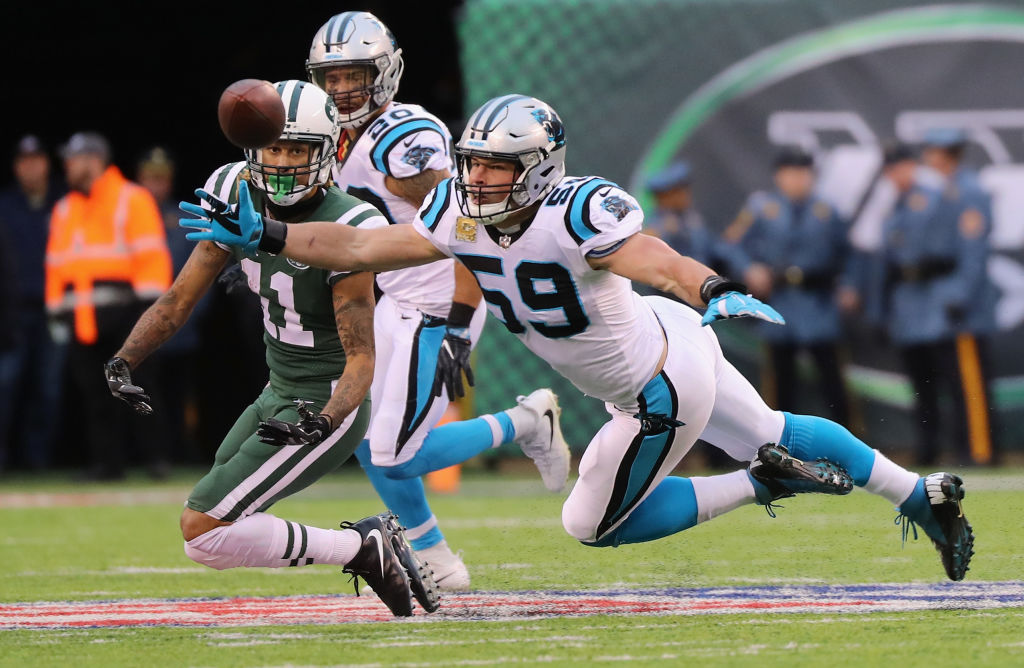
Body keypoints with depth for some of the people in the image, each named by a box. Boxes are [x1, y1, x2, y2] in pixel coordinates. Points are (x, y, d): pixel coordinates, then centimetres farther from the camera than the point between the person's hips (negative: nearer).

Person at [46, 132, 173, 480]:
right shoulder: (64, 210, 20)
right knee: (91, 389, 1)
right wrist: (57, 313, 12)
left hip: (123, 312, -5)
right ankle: (107, 461, 5)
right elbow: (56, 265, 19)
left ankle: (154, 454, 2)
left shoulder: (132, 199, 1)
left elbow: (151, 255, -6)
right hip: (81, 317, 6)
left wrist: (150, 304, -13)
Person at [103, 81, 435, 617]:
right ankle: (369, 545, 17)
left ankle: (360, 550, -6)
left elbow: (361, 357, -21)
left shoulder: (343, 231, -24)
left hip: (327, 407, -8)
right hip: (277, 394, 8)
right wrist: (124, 361, -11)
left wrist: (323, 421, -39)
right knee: (214, 522, 17)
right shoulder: (239, 199, -4)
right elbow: (181, 298, 4)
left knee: (202, 531, -16)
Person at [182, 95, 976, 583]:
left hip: (663, 390, -8)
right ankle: (920, 493, 42)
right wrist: (262, 235, -18)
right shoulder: (461, 216, -11)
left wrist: (719, 293, -68)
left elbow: (659, 262, -48)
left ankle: (762, 484, 13)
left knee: (595, 523, 6)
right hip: (661, 345, 8)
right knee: (771, 434, 26)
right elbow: (361, 248, -10)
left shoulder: (577, 215, -34)